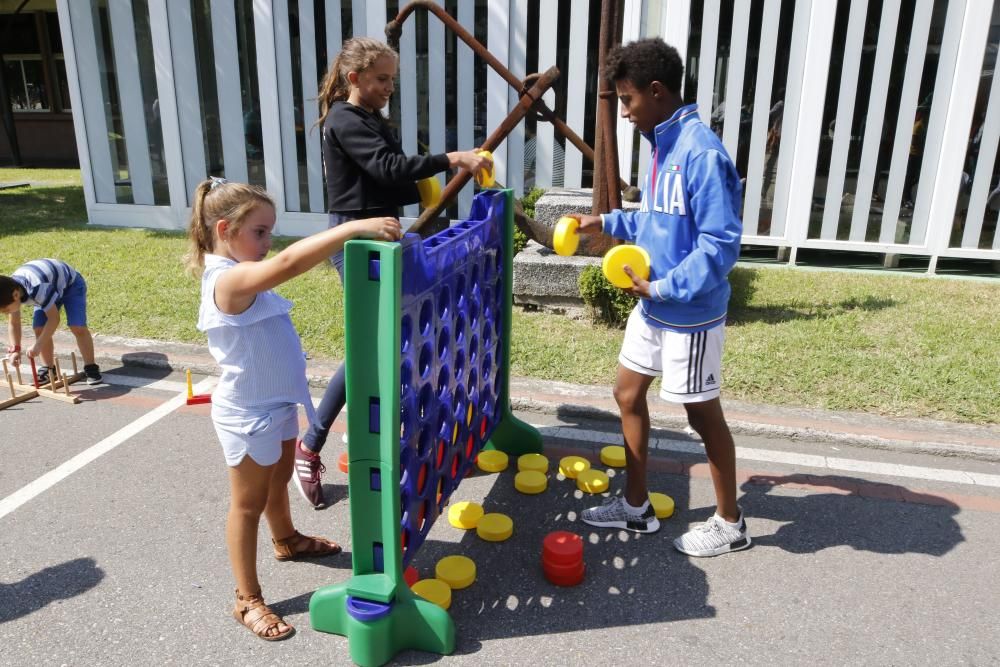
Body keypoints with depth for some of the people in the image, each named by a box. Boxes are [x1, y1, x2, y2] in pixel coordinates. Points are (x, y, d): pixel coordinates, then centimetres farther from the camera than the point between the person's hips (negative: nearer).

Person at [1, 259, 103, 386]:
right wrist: (15, 349, -17)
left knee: (78, 327, -20)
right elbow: (13, 323, -6)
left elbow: (54, 318, -35)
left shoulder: (37, 288, -44)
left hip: (71, 284, -7)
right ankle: (48, 368, 8)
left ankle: (91, 367, -7)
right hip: (49, 289, 7)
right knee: (39, 329, -7)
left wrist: (38, 346, -33)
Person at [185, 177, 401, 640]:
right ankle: (248, 600, 24)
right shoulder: (231, 280, -31)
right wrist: (353, 228, -50)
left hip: (277, 405, 10)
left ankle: (287, 540, 56)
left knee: (278, 482, 30)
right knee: (248, 504, 7)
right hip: (248, 416, -9)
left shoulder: (243, 277, 3)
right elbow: (288, 263, -46)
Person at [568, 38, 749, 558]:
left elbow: (721, 242, -25)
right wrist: (607, 223, 9)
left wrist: (665, 287, -22)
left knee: (703, 414, 5)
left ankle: (730, 524, 28)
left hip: (689, 314, -9)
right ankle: (636, 507, 32)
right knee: (628, 394, 15)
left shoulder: (700, 152, -22)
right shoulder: (662, 146, 7)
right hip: (652, 307, 9)